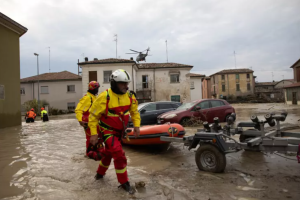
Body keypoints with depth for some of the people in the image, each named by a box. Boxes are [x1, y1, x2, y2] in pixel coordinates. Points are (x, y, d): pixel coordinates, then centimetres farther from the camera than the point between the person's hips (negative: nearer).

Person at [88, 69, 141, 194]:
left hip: (119, 131, 6)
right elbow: (93, 115, -15)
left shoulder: (129, 96, -8)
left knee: (108, 153, 23)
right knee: (119, 155, -15)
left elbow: (134, 112, 6)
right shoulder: (105, 97, -23)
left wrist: (136, 125, -5)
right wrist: (93, 133, -17)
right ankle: (124, 182, 5)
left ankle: (100, 173, 49)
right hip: (108, 131, -6)